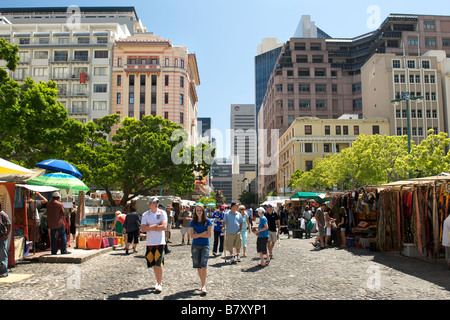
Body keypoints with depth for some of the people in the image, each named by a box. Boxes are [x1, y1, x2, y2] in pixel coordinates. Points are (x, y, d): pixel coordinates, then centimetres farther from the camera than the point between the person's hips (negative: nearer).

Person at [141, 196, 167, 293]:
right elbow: (143, 228, -5)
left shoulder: (162, 213, -1)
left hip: (160, 242, -3)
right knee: (153, 263, 10)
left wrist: (150, 227, -8)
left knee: (159, 263, -8)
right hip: (150, 242, 3)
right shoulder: (145, 214, 6)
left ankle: (159, 284, -1)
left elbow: (164, 227, -13)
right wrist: (155, 226, -13)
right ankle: (158, 281, 26)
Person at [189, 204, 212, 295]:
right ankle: (203, 283, 18)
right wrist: (203, 233, -11)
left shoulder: (207, 221, -1)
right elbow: (192, 236, -4)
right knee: (198, 266, 4)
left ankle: (204, 286, -13)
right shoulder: (193, 222, 3)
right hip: (195, 246, 2)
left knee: (203, 265, -14)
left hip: (205, 246, -2)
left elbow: (209, 235, -6)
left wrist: (197, 235, -6)